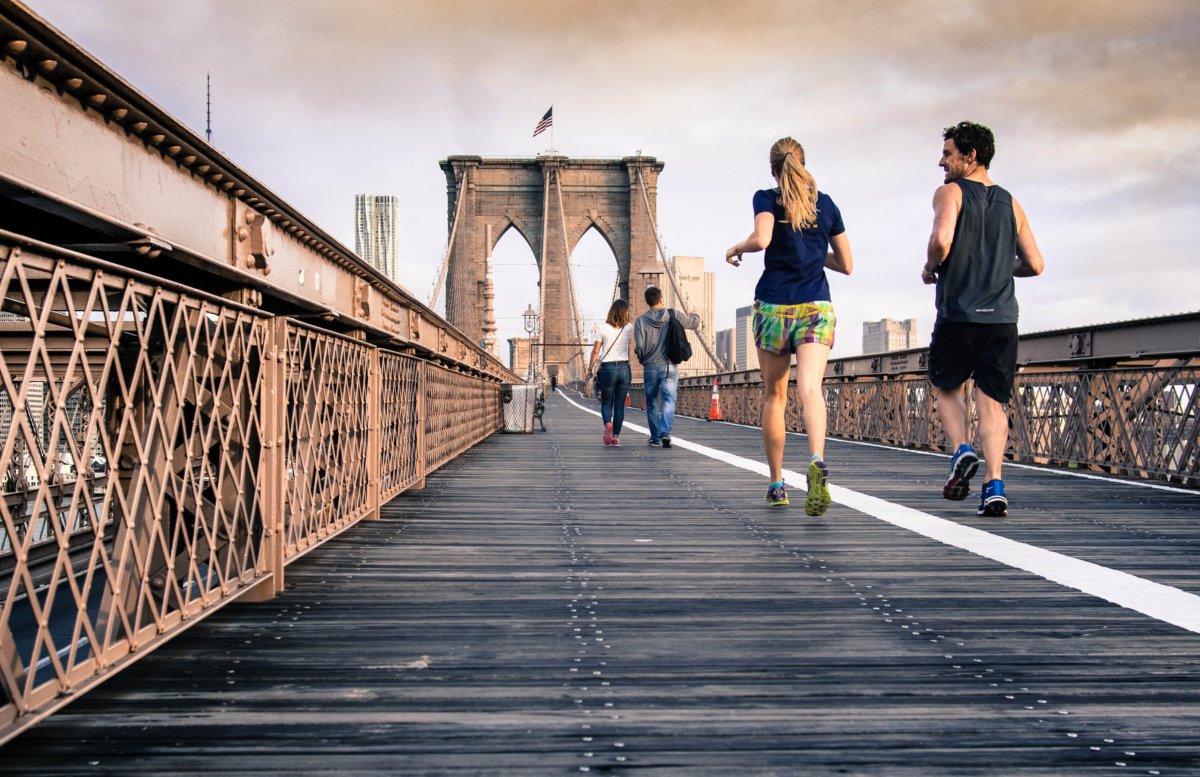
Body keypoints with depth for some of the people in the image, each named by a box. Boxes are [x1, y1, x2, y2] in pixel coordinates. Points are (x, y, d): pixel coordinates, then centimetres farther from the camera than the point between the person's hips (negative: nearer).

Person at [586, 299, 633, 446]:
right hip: (624, 369, 1)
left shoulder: (603, 328, -5)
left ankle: (608, 423, -20)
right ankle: (616, 437, 4)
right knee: (620, 405, 7)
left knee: (606, 403, 10)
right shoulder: (629, 329, 0)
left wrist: (590, 369, 8)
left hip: (607, 368, -1)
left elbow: (595, 352, -3)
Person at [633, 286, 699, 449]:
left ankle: (655, 437, 21)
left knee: (652, 404, 14)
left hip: (650, 368, 1)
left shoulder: (641, 320, -5)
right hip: (670, 367, -1)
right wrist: (695, 316, 35)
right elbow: (694, 323, 11)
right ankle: (665, 433, -24)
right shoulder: (673, 315, -2)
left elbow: (639, 347, -11)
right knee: (669, 401, -4)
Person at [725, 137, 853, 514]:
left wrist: (736, 248, 1)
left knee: (774, 396, 13)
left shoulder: (767, 199, 1)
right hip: (816, 308, 1)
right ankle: (817, 461, -43)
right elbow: (846, 265, 13)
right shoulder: (826, 204, 10)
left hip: (773, 308, -1)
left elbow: (761, 239, -20)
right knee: (810, 388, -16)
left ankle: (777, 483, 20)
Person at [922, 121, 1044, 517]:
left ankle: (962, 451, -4)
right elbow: (1034, 264, 12)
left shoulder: (950, 192, -2)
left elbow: (942, 239, -21)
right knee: (992, 402, 4)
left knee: (947, 387, 17)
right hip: (1002, 317, 4)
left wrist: (930, 268, -1)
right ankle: (994, 487, -7)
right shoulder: (1011, 203, 14)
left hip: (958, 316, -4)